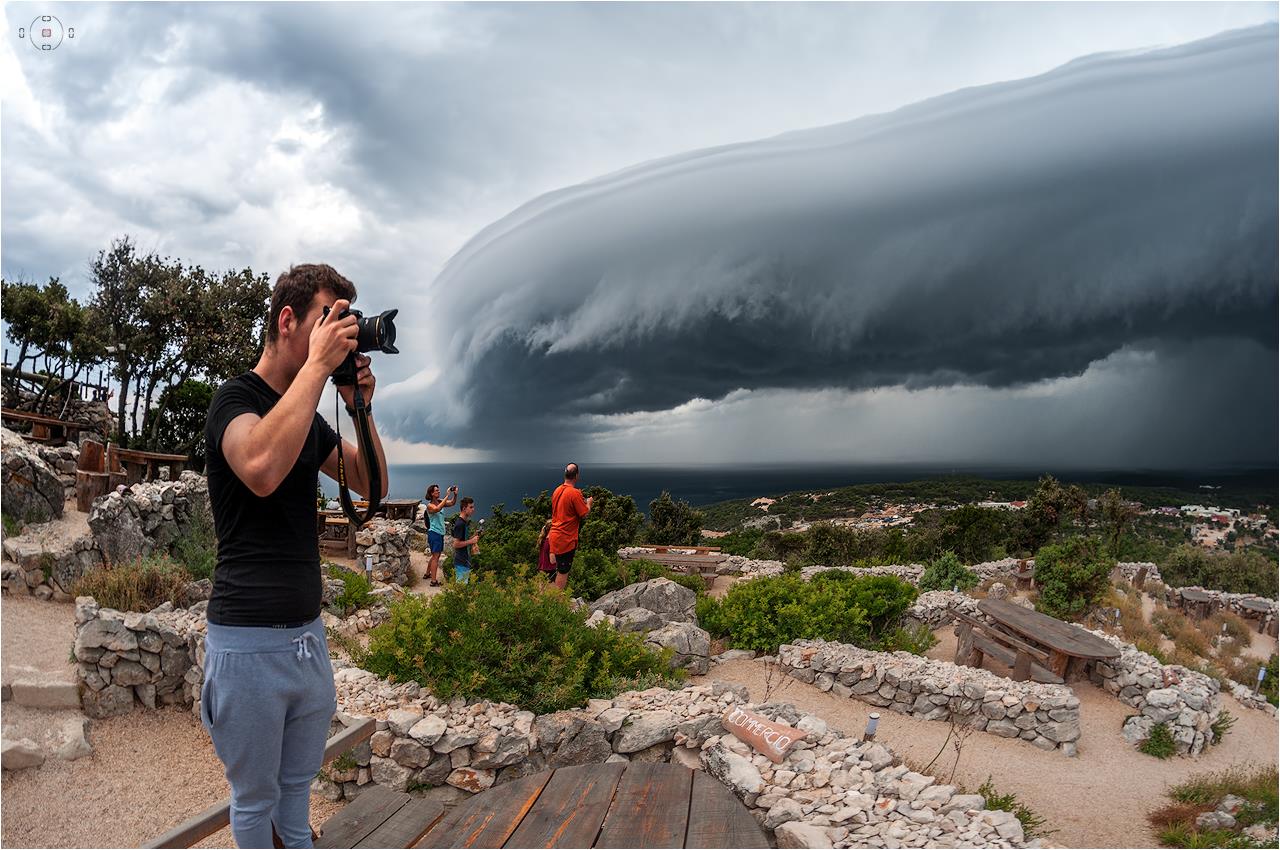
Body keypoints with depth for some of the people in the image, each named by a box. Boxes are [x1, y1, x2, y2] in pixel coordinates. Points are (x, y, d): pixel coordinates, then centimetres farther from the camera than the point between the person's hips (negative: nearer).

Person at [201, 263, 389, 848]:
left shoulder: (309, 419, 11)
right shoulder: (236, 398, -12)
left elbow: (371, 486, 13)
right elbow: (261, 469, -35)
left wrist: (360, 407, -1)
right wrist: (317, 364, -28)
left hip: (308, 634, 7)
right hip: (249, 640, -7)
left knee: (298, 785, 20)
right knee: (255, 798, 11)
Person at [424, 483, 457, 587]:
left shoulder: (440, 502, 6)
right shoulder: (430, 505, -15)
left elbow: (452, 503, 1)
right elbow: (437, 509, -36)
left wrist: (455, 494, -18)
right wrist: (447, 496, -36)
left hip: (440, 533, 8)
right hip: (434, 532, -8)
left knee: (436, 556, 20)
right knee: (436, 557, -9)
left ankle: (428, 574, 36)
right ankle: (434, 581, -8)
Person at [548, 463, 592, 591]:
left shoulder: (557, 490, 8)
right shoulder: (575, 493, -17)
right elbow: (585, 514, -14)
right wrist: (589, 503, 6)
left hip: (554, 536, 8)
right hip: (566, 538, -8)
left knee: (560, 569, 17)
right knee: (563, 572, 1)